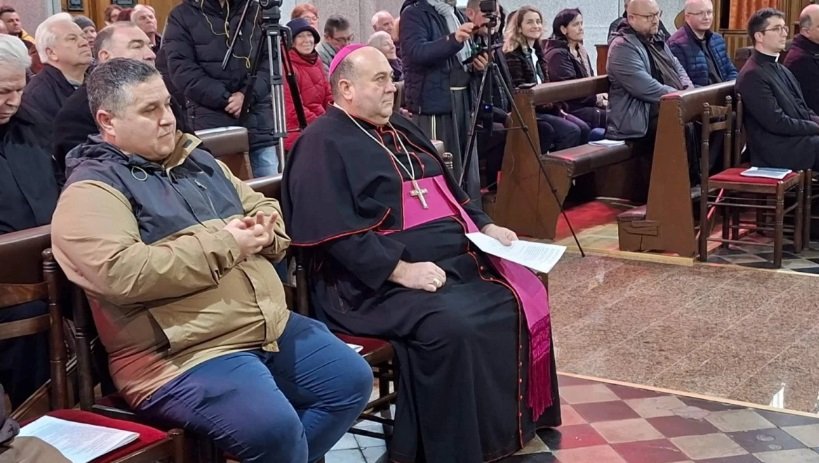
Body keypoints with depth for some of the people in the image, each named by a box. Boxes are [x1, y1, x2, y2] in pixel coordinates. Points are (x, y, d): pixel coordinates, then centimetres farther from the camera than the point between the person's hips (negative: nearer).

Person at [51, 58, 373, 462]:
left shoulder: (197, 162, 16)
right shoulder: (92, 190, -8)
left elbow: (264, 207, 25)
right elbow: (122, 274, -24)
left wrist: (263, 231, -2)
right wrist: (222, 244, -17)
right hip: (181, 354, -8)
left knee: (353, 379, 5)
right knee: (273, 426, -29)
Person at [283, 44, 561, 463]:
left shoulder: (401, 130, 19)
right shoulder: (324, 145, -8)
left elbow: (448, 191, 28)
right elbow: (336, 234, -20)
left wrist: (485, 227, 11)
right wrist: (400, 270, -25)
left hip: (455, 260, 9)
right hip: (378, 282, -9)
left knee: (524, 296, -3)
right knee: (450, 327, -32)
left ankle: (518, 423, 10)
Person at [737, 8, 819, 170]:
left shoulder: (781, 70, 17)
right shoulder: (752, 75, -12)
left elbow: (803, 110, 19)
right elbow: (777, 123, -17)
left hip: (800, 138, 9)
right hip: (777, 151, -9)